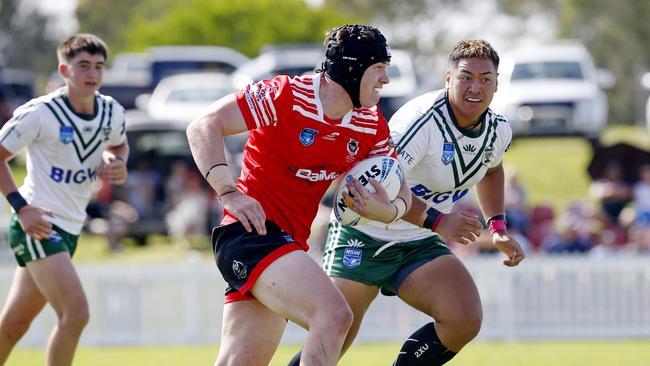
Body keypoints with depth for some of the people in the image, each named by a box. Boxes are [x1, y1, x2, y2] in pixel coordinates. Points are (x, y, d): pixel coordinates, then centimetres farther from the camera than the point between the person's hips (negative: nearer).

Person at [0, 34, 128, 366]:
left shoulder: (112, 113, 3)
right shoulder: (39, 113, -15)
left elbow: (118, 144, 24)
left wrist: (118, 164, 0)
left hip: (70, 230, 7)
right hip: (38, 224, -7)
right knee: (76, 313, -21)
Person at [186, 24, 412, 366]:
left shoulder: (371, 126, 7)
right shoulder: (286, 95, -13)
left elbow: (399, 190, 14)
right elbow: (204, 126, -15)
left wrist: (389, 210, -10)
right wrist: (228, 193, -25)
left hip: (289, 242, 8)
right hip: (250, 231, -8)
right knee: (335, 315, -27)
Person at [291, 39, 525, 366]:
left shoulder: (498, 131, -1)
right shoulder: (422, 119, -25)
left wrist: (498, 228, 12)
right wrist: (437, 221, -37)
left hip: (421, 244, 6)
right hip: (364, 237, -6)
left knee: (465, 320, -20)